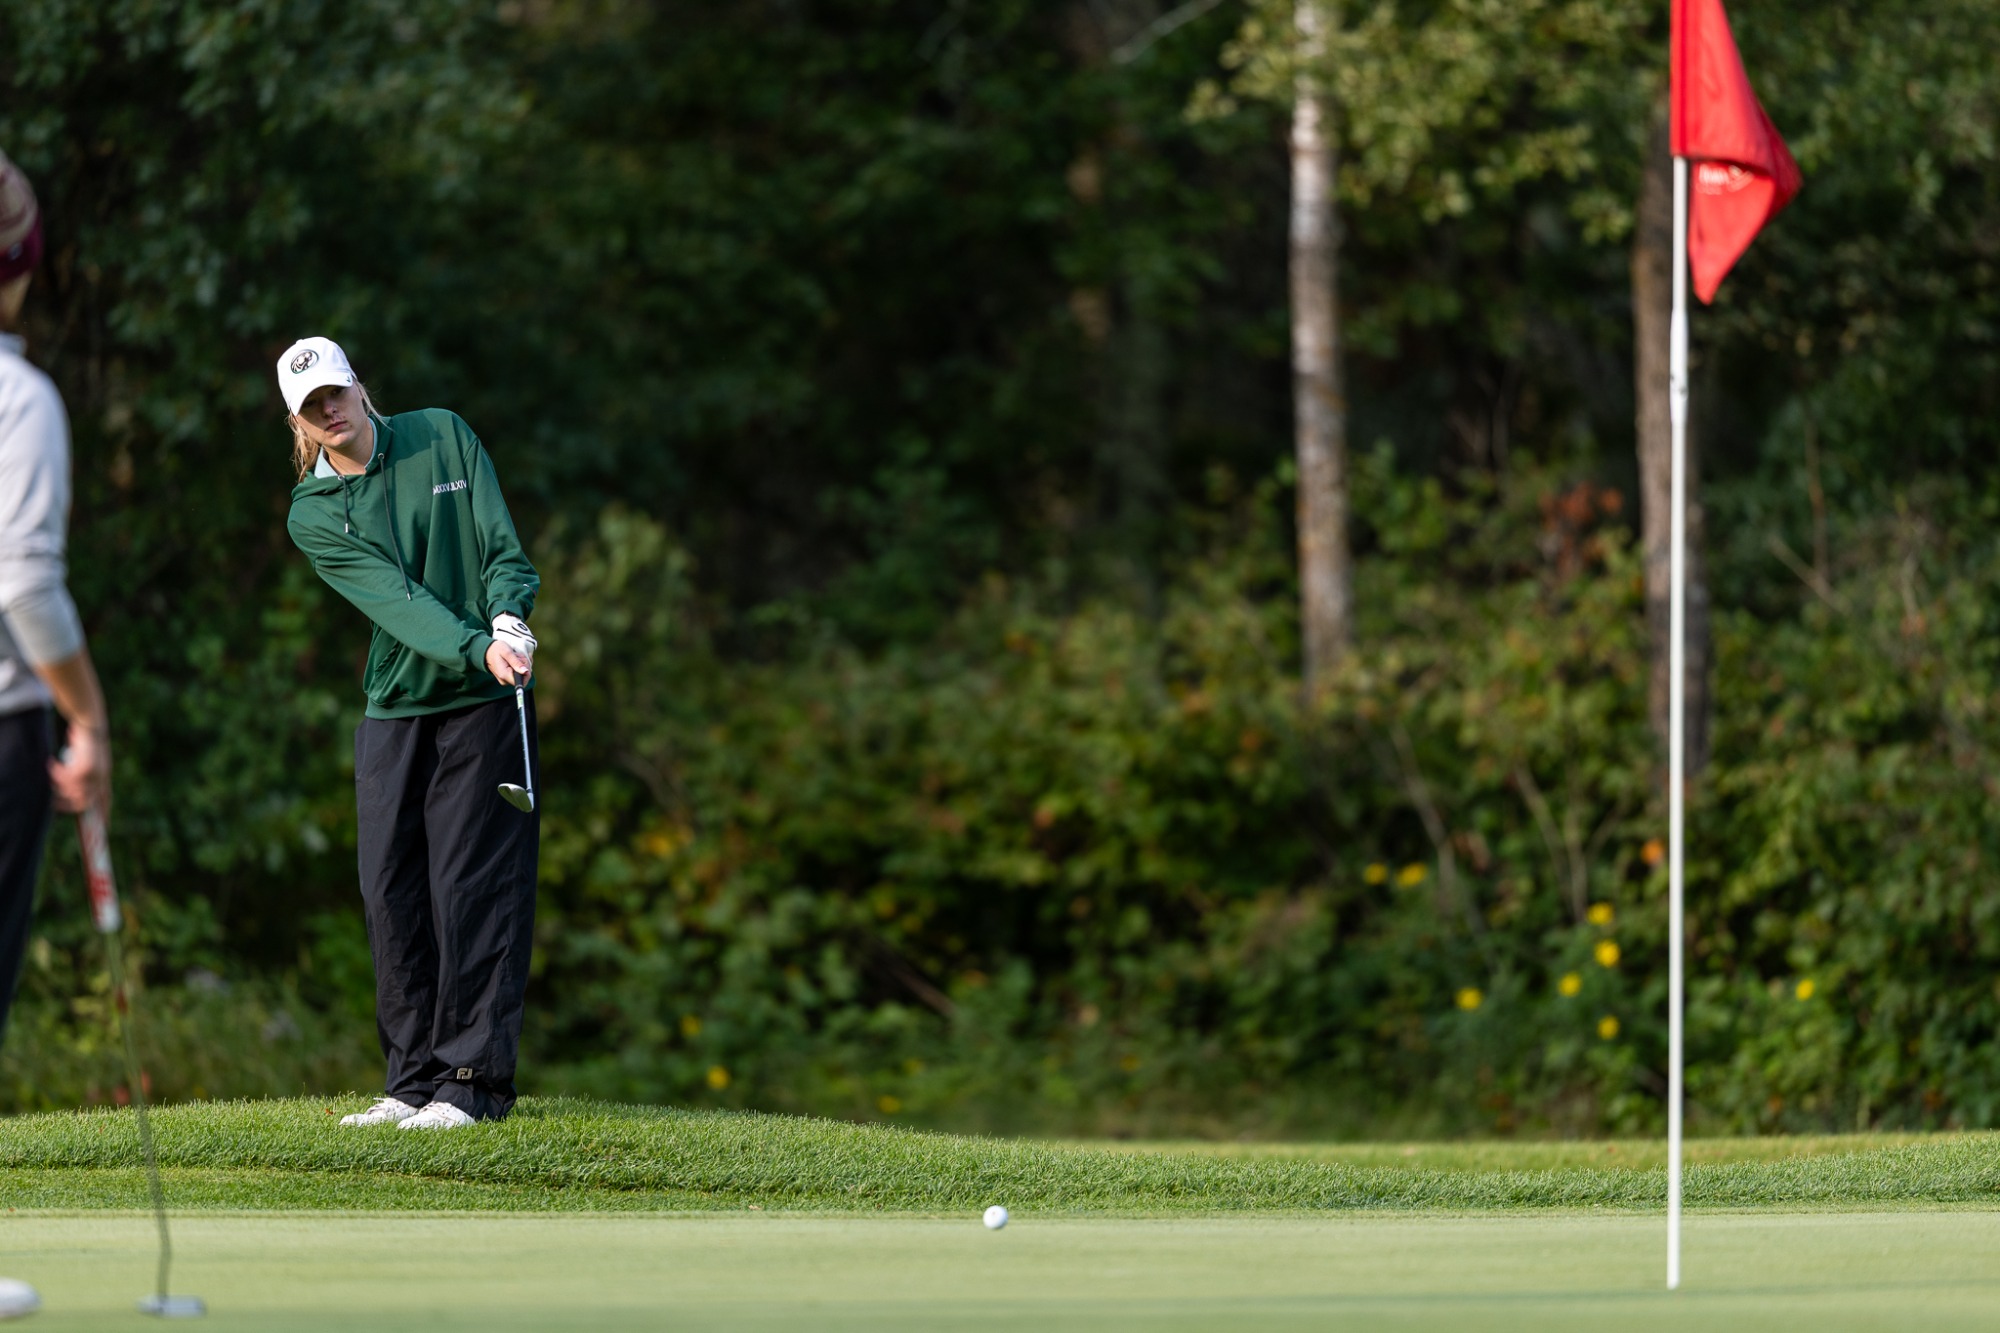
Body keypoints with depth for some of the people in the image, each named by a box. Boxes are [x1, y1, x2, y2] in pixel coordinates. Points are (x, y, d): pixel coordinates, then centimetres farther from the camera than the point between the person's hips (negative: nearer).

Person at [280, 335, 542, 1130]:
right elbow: (395, 597, -14)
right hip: (394, 706, 2)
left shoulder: (443, 437, 2)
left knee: (474, 884, -6)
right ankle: (413, 1078, 10)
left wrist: (509, 620, -21)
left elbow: (502, 546, -1)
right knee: (392, 890, 0)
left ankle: (474, 1078, -4)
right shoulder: (313, 513, -1)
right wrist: (475, 648, -29)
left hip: (484, 702, -2)